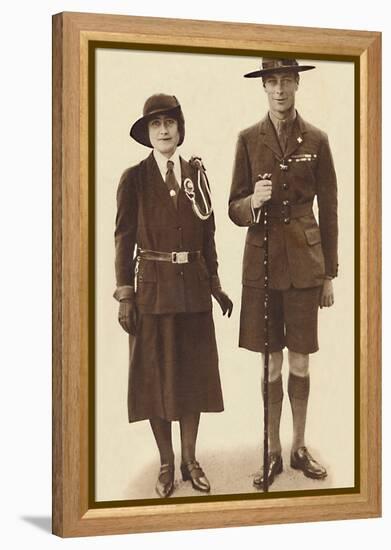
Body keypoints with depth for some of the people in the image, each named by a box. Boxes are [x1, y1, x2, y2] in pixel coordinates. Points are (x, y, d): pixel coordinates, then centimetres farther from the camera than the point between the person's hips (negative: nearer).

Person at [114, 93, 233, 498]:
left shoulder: (196, 173, 6)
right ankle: (166, 464, 15)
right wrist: (125, 295, -8)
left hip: (194, 286, 3)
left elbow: (208, 232, 9)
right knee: (156, 376, 3)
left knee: (194, 372, 8)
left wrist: (215, 283, 7)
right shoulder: (134, 179, -3)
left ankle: (190, 460, 21)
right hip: (154, 286, -3)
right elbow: (124, 238, -3)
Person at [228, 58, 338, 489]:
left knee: (300, 363, 6)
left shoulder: (316, 140, 3)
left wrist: (329, 274, 5)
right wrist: (252, 202, -20)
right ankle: (273, 452, 15)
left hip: (305, 263, 0)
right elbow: (234, 209, 4)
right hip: (263, 263, 0)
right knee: (272, 363, 5)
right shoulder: (248, 139, 3)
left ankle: (299, 447, 21)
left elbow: (329, 210, 6)